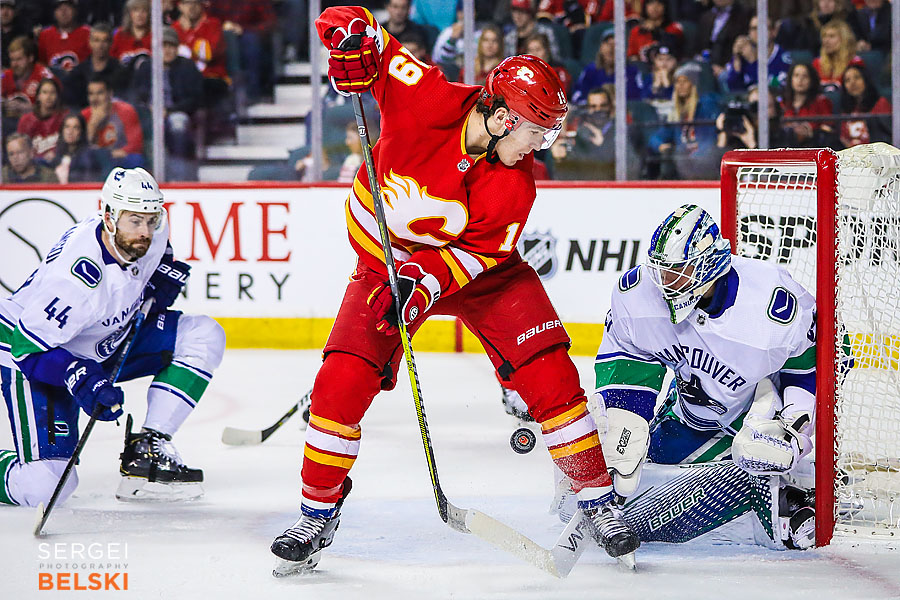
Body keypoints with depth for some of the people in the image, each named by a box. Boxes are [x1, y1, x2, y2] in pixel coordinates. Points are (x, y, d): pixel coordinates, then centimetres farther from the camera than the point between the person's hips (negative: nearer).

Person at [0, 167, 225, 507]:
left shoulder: (151, 233, -12)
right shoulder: (74, 278, -35)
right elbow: (29, 346, -30)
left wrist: (162, 279, -3)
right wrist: (83, 381, -38)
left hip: (105, 345, 8)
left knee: (203, 336, -6)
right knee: (43, 487, -23)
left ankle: (147, 448, -5)